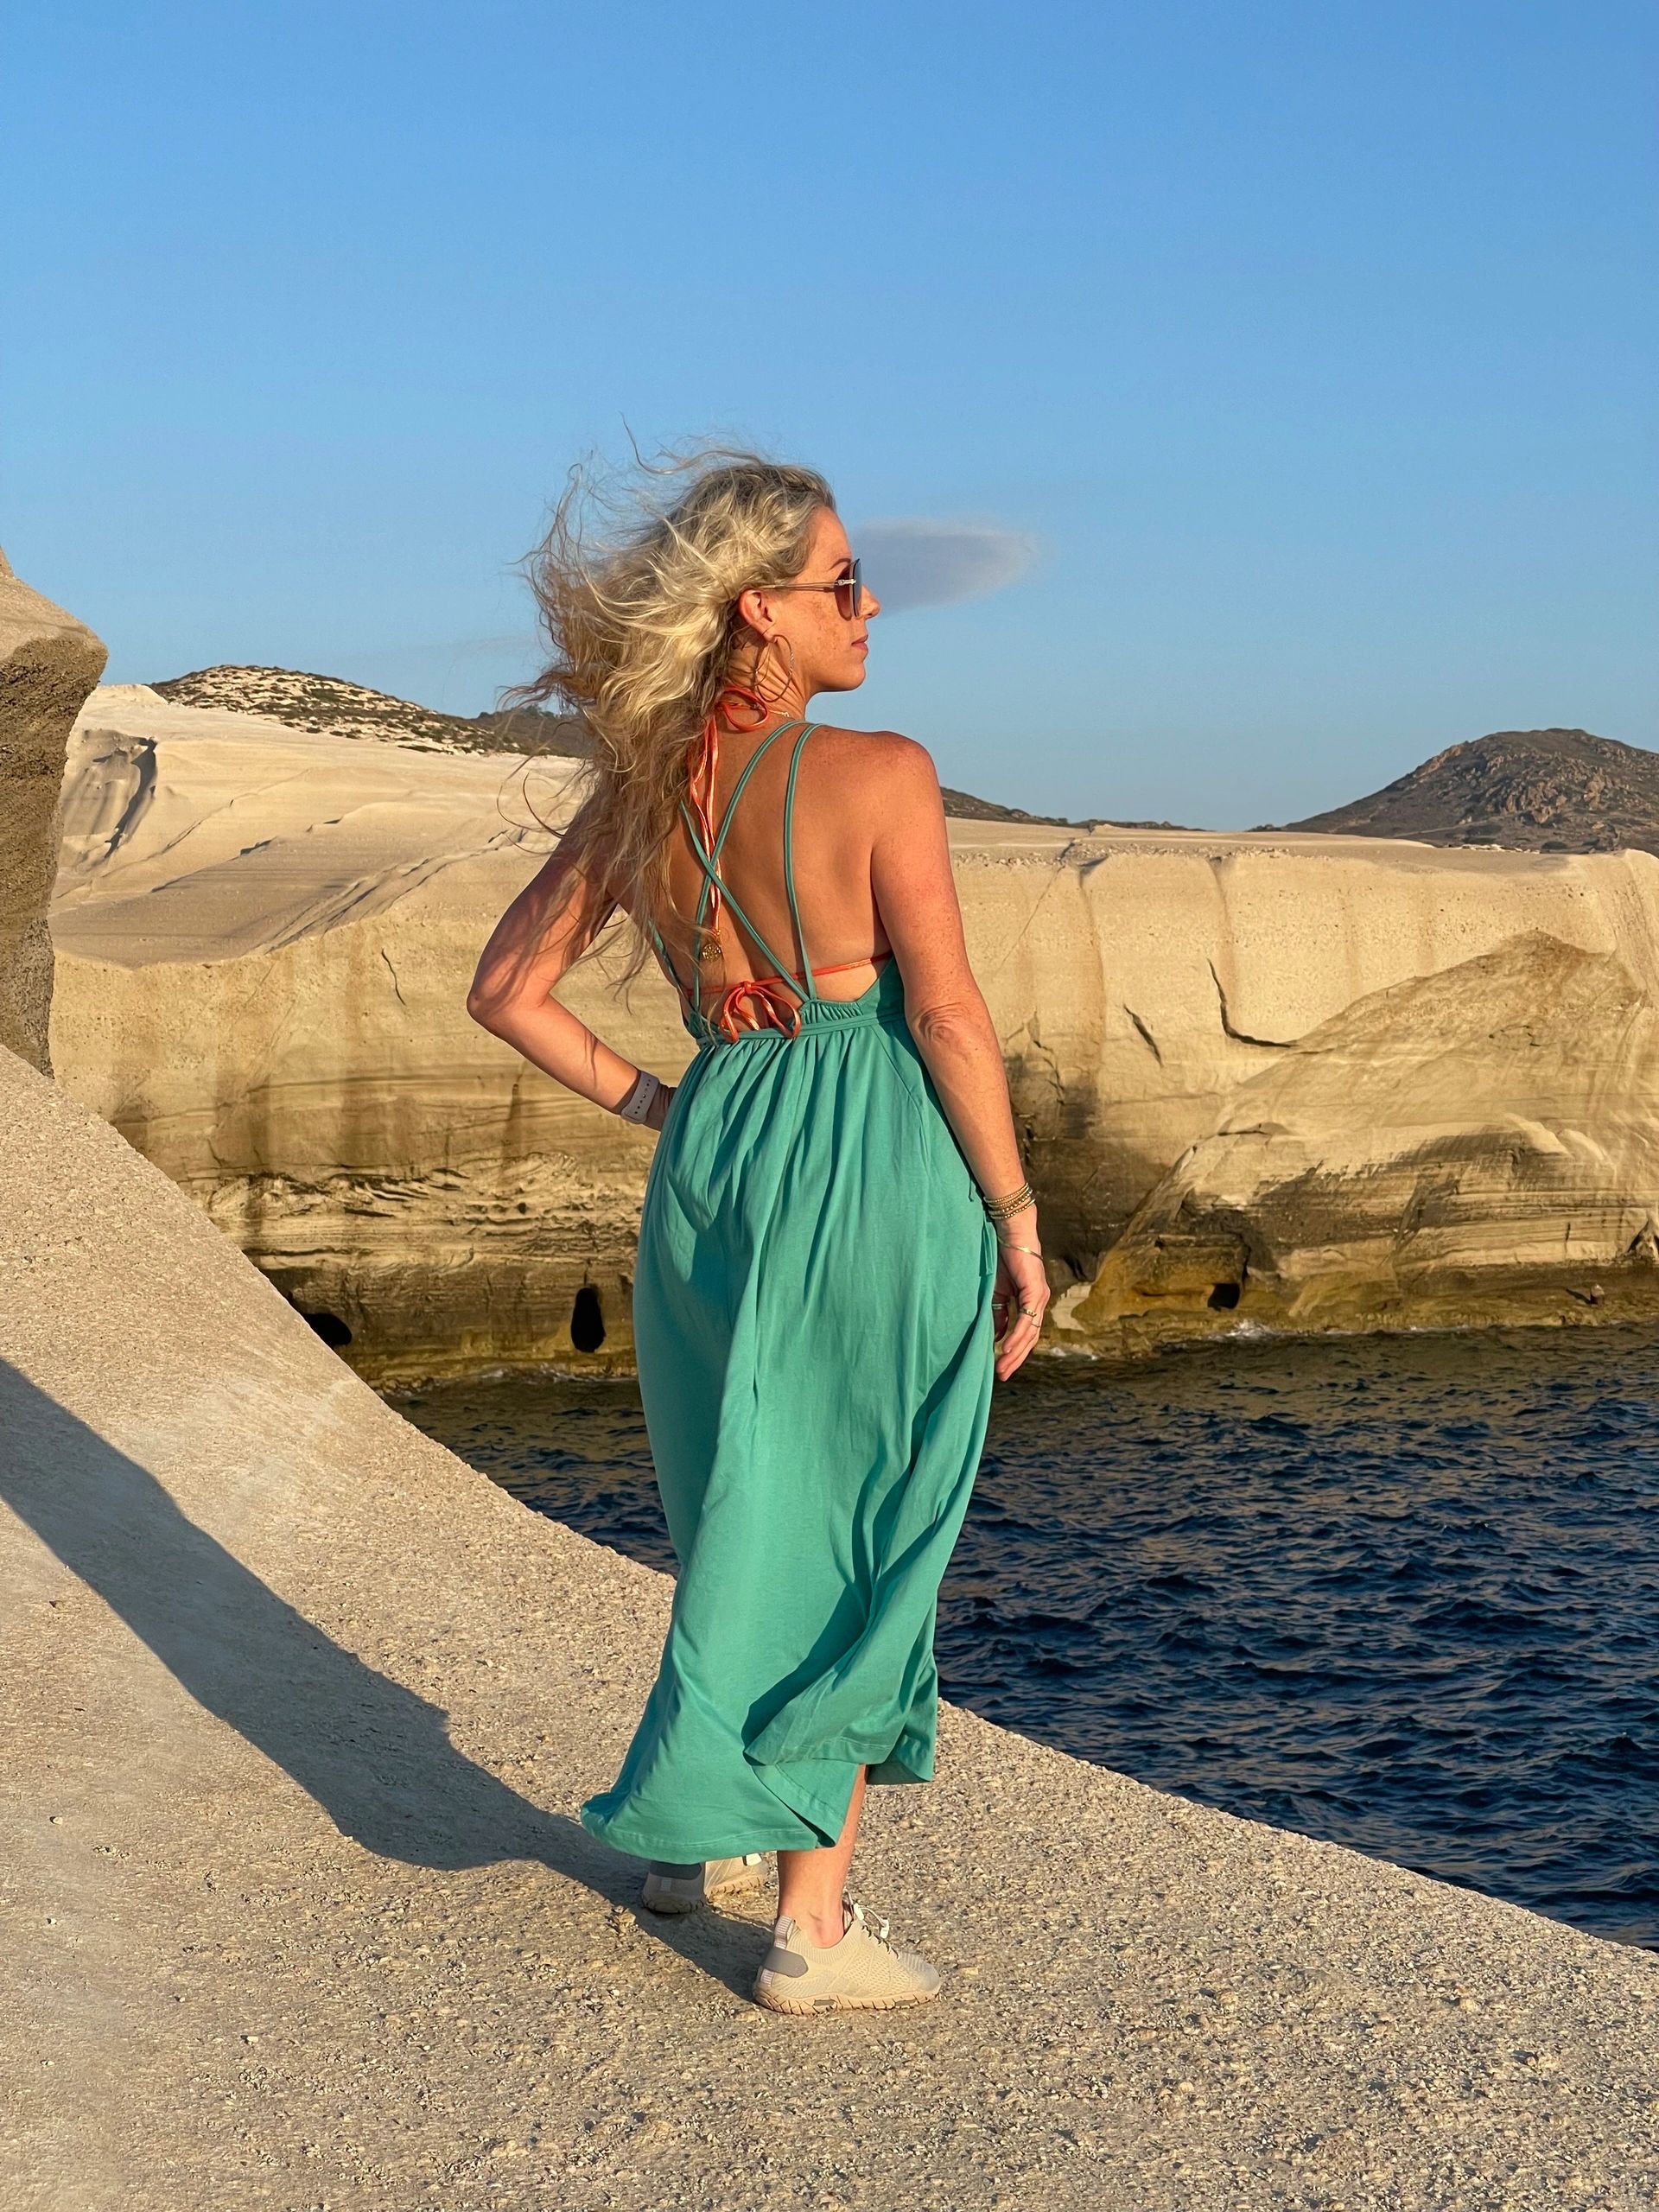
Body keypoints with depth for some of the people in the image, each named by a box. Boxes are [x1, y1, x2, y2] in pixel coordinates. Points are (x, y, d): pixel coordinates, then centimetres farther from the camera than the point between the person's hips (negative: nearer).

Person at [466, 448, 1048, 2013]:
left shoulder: (639, 790, 4)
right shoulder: (879, 773, -13)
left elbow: (505, 989, 6)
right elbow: (949, 1017, -13)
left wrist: (651, 1106, 11)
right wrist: (1017, 1221, -5)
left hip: (715, 1168, 5)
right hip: (883, 1176, -5)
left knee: (746, 1516, 23)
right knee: (859, 1543, 6)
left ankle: (696, 1828, 36)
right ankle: (815, 1922, 11)